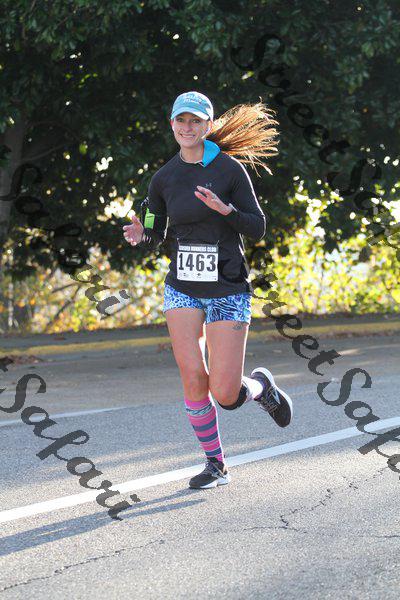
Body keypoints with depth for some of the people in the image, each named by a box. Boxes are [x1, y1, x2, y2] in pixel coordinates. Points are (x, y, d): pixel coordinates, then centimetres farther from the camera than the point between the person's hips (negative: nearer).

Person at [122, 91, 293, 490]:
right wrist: (140, 236, -10)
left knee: (225, 395, -8)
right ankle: (215, 465, 6)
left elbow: (257, 229, -5)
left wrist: (225, 208, -23)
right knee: (193, 376, -13)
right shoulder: (164, 178, 4)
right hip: (182, 289, 3)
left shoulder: (229, 169, -6)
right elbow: (156, 236, 13)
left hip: (228, 290, -3)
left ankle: (260, 386, 28)